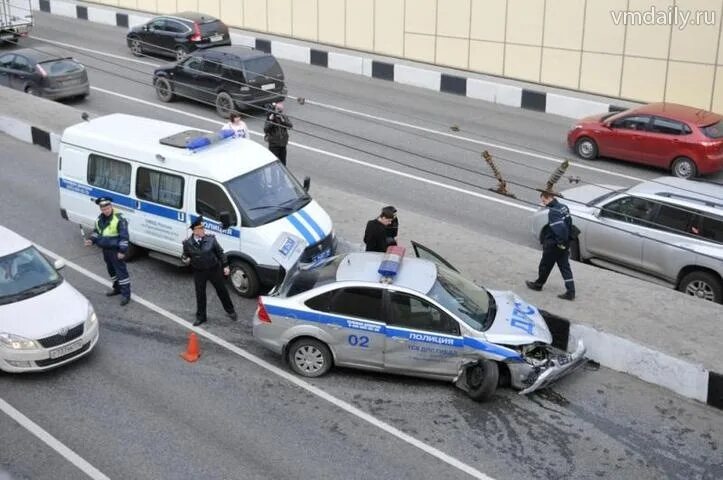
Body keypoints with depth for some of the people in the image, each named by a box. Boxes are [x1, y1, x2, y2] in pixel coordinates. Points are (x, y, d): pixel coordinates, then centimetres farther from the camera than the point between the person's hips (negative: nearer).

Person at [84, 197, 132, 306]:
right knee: (111, 270, 20)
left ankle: (125, 294, 0)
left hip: (116, 250, -8)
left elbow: (124, 236, -19)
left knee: (121, 271, -5)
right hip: (106, 250, 8)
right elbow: (96, 231, 20)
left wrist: (122, 251, -21)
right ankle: (117, 288, 38)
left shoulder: (119, 219, -19)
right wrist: (91, 240, 1)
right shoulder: (100, 218, 6)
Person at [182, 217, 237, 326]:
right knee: (200, 294, 10)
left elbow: (220, 252, -2)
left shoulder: (210, 239, -11)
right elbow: (185, 256, 6)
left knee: (222, 291, 13)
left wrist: (225, 266, -2)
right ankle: (200, 317, 27)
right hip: (198, 272, 0)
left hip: (214, 270, 0)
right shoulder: (188, 243, -9)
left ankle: (230, 311, 33)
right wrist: (185, 260, -18)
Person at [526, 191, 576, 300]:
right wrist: (566, 240, 16)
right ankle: (570, 291, 7)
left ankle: (538, 284, 32)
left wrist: (560, 241, -21)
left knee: (545, 265, 13)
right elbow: (569, 223, 13)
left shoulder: (553, 211, -23)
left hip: (553, 245, -8)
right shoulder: (564, 207, 5)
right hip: (564, 243, 8)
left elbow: (559, 227, -33)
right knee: (565, 267, 10)